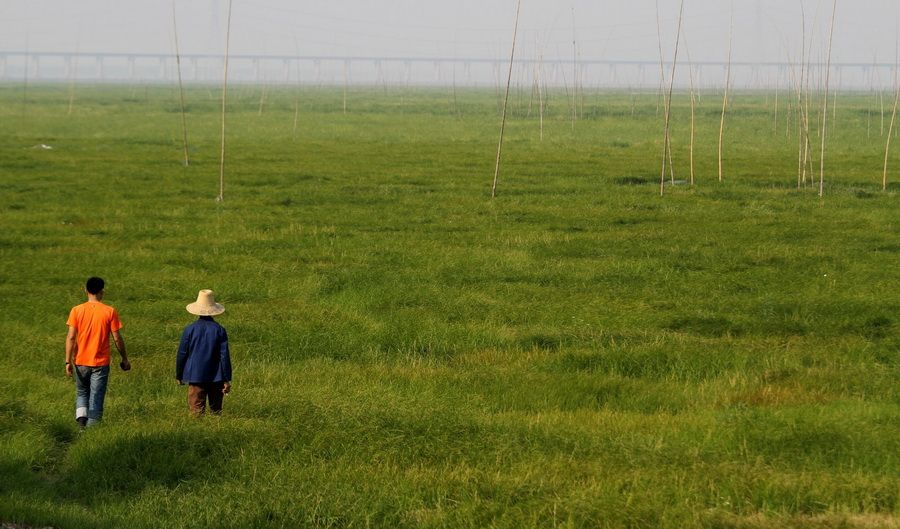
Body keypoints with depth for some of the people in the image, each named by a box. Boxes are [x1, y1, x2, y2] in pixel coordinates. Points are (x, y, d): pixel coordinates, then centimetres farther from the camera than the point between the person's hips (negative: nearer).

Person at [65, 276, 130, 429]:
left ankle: (81, 417, -5)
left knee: (82, 393, 19)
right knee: (96, 399, 6)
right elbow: (117, 339, -4)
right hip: (101, 363, -1)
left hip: (81, 362, 1)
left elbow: (71, 337, -8)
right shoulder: (110, 312, -7)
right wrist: (124, 359, 8)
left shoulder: (76, 311, -5)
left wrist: (68, 362, -5)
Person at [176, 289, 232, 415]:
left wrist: (179, 376, 14)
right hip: (216, 378, 1)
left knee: (197, 411, 0)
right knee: (216, 410, 9)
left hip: (195, 377, -1)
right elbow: (225, 356, -4)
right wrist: (227, 380, 1)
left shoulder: (190, 330, -4)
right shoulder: (219, 330, -4)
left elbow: (181, 354, 2)